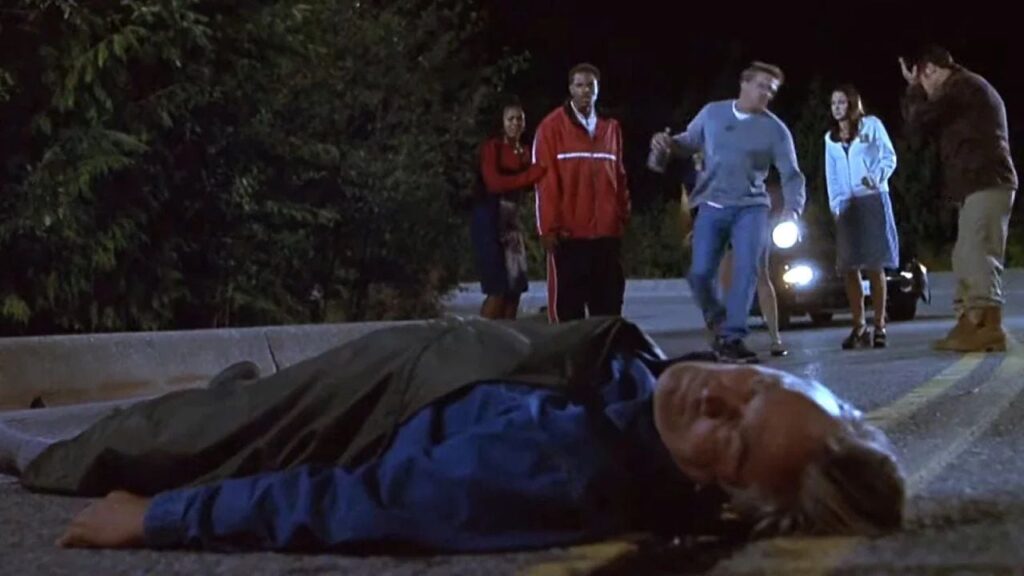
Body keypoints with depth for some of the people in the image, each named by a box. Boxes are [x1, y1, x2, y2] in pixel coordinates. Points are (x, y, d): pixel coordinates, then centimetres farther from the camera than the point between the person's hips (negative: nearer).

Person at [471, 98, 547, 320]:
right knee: (498, 288, -12)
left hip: (512, 218, 7)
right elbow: (494, 182, -19)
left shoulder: (524, 152, 14)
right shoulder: (492, 147, -7)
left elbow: (528, 182, 9)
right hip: (489, 218, -7)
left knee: (516, 286, 5)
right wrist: (532, 175, -24)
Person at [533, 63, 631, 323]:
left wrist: (623, 217, 10)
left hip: (607, 232, 4)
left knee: (608, 304, 7)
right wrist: (549, 226, -9)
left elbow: (619, 177, 16)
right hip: (569, 233, -4)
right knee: (567, 304, -1)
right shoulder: (552, 127, -1)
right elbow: (546, 181, -5)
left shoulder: (611, 128, 12)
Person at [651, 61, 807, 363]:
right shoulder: (712, 113, 4)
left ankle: (732, 336, -8)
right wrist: (668, 142, -7)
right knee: (700, 274, -5)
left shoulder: (775, 129, -2)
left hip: (751, 207, -1)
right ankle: (719, 325, 19)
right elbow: (690, 143, 16)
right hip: (711, 206, 1)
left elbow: (791, 174, -4)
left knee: (746, 269, -14)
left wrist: (792, 209, -22)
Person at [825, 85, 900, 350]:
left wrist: (877, 177, -19)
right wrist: (834, 204, 1)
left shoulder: (871, 125, 4)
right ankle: (858, 327, 3)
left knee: (874, 266, -7)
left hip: (873, 200, -4)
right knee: (849, 267, -2)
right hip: (846, 205, 4)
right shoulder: (830, 138, 16)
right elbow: (831, 175, 15)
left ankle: (879, 326, -4)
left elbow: (889, 157, 0)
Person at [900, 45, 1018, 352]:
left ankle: (988, 327, -20)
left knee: (978, 256, -15)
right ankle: (970, 325, 8)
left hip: (985, 183, -11)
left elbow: (918, 125, -7)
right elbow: (938, 130, 28)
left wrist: (914, 89, 7)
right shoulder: (970, 89, 27)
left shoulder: (961, 85, -6)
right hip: (982, 184, 11)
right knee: (967, 258, 9)